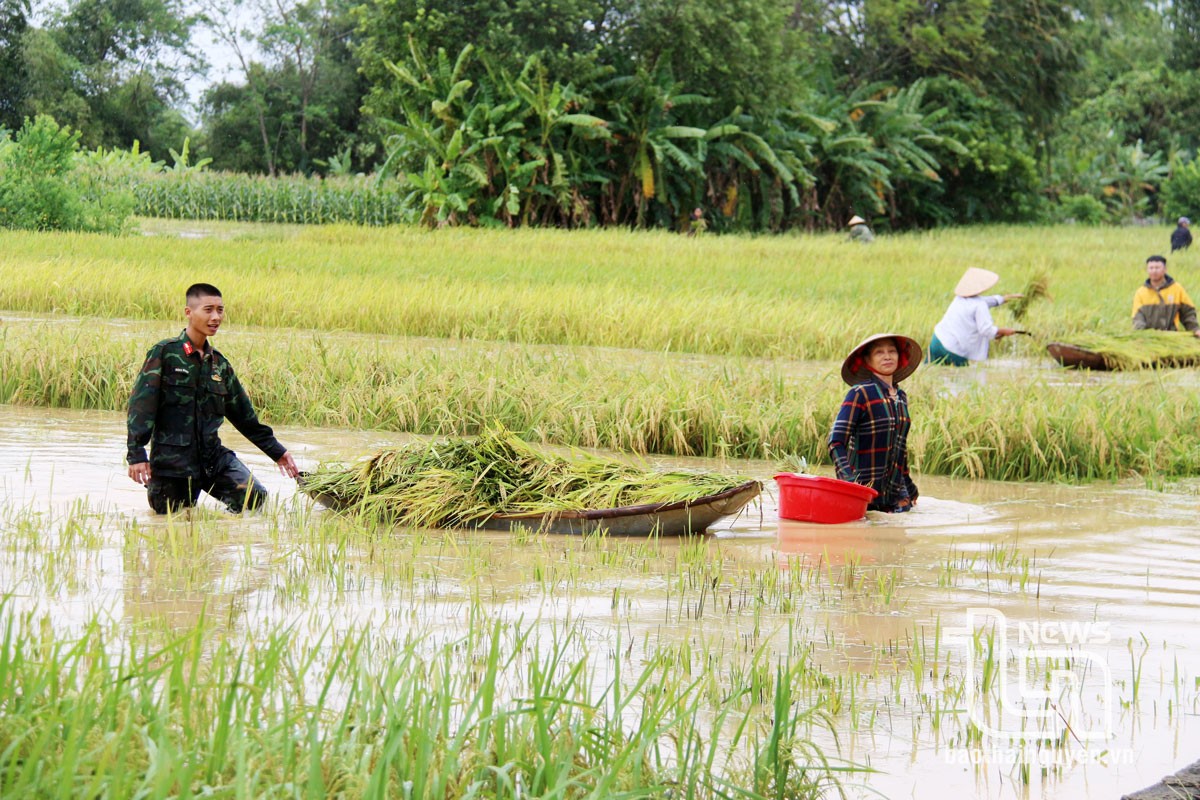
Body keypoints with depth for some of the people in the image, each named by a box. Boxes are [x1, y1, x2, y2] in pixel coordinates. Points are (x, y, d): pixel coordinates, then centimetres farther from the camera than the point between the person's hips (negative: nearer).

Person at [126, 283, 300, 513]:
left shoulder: (219, 364, 12)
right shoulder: (164, 353, -5)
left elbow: (244, 415, 21)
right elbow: (141, 405, -9)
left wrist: (277, 452, 24)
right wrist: (136, 454, -17)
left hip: (213, 455, 4)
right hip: (172, 458, -4)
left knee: (255, 499, -14)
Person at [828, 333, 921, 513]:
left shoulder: (901, 397, 13)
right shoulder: (860, 394, -8)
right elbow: (836, 442, -15)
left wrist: (909, 490, 27)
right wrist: (848, 479, -30)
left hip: (895, 495, 6)